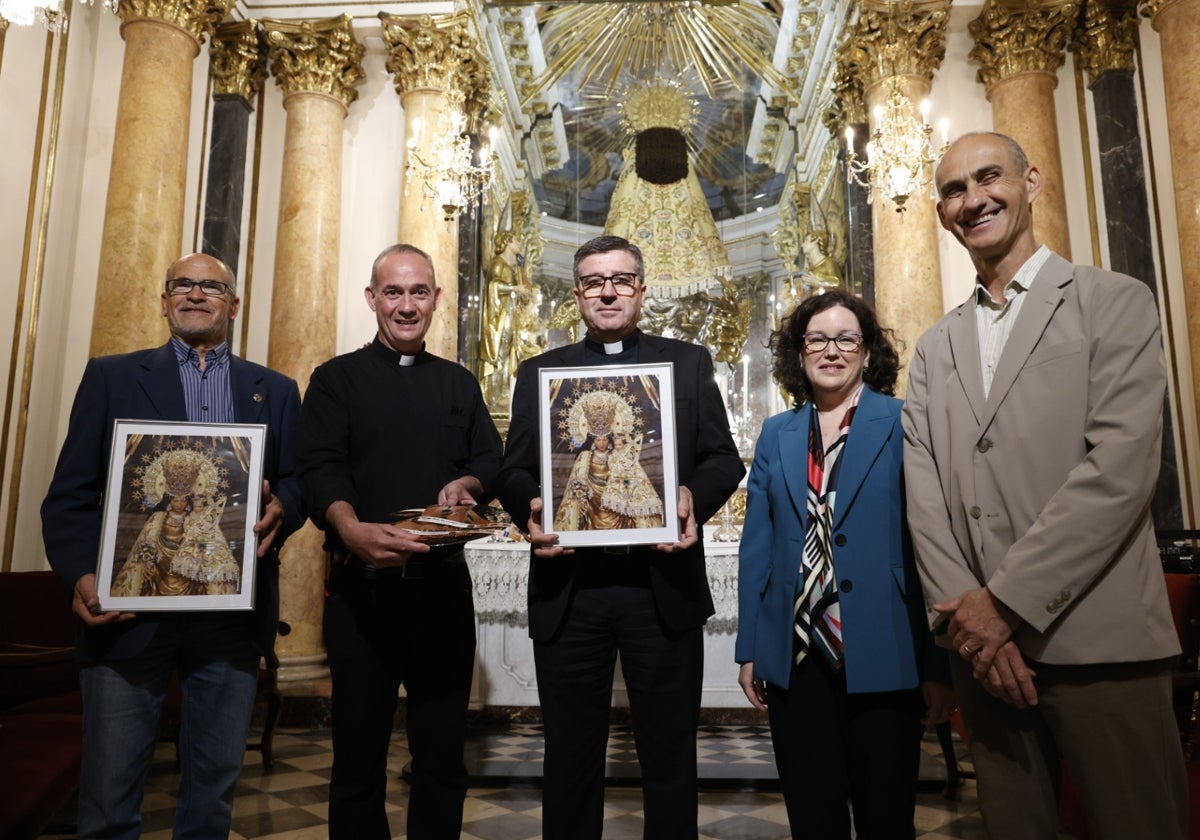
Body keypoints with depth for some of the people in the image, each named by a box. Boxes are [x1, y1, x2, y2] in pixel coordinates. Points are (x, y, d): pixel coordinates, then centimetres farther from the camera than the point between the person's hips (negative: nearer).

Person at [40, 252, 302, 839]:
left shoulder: (275, 391, 13)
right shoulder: (111, 376, 9)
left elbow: (300, 482, 7)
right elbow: (69, 494, 3)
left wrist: (280, 508, -16)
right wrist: (80, 576, -12)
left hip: (234, 615, 2)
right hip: (128, 609, -1)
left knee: (213, 790, 13)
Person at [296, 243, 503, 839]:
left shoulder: (459, 383, 16)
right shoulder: (336, 379, 6)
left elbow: (491, 459, 13)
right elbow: (318, 468, -8)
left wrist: (467, 484, -11)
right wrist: (350, 528, -28)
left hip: (444, 583, 3)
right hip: (362, 587, -2)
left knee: (443, 756, 9)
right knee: (358, 757, 6)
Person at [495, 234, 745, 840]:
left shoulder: (688, 363, 9)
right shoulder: (539, 372, 11)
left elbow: (723, 457, 4)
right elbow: (514, 471, 7)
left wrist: (694, 495, -16)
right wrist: (530, 508, -14)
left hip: (664, 585, 0)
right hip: (567, 588, 1)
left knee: (670, 752, 12)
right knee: (570, 752, 14)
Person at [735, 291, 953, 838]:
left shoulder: (904, 424, -2)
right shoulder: (776, 435, 8)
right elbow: (756, 546, 7)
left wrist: (940, 663, -8)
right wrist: (748, 649, 5)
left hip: (880, 659, -3)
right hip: (795, 658, 3)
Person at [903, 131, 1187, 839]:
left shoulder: (1115, 303, 0)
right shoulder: (935, 348, 13)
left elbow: (1122, 465, -13)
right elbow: (925, 491, 4)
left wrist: (1006, 601, -15)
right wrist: (964, 614, -10)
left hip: (1099, 642, -4)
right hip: (983, 644, 4)